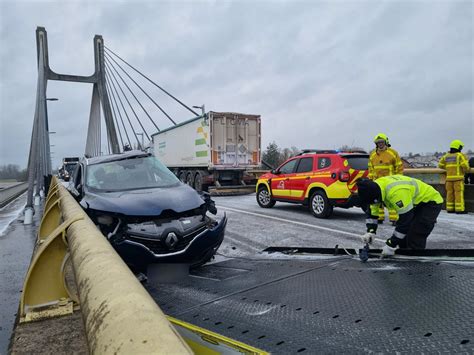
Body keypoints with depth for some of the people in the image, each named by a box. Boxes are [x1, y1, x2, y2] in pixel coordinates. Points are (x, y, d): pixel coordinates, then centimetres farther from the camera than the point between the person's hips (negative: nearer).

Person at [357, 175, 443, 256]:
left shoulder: (396, 192, -39)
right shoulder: (375, 188, -14)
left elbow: (405, 220, -33)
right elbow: (372, 212, -2)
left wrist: (391, 244, -26)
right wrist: (370, 231, -17)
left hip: (431, 202, -8)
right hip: (415, 203, 8)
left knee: (415, 239, -18)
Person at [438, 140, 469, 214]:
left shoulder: (446, 156, 11)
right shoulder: (460, 155, -5)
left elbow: (440, 165, 12)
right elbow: (465, 165, -15)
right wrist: (466, 170, 5)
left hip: (449, 177, 5)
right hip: (458, 177, -5)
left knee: (450, 193, 7)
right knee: (459, 193, -4)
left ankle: (449, 208, 10)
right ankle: (459, 209, -5)